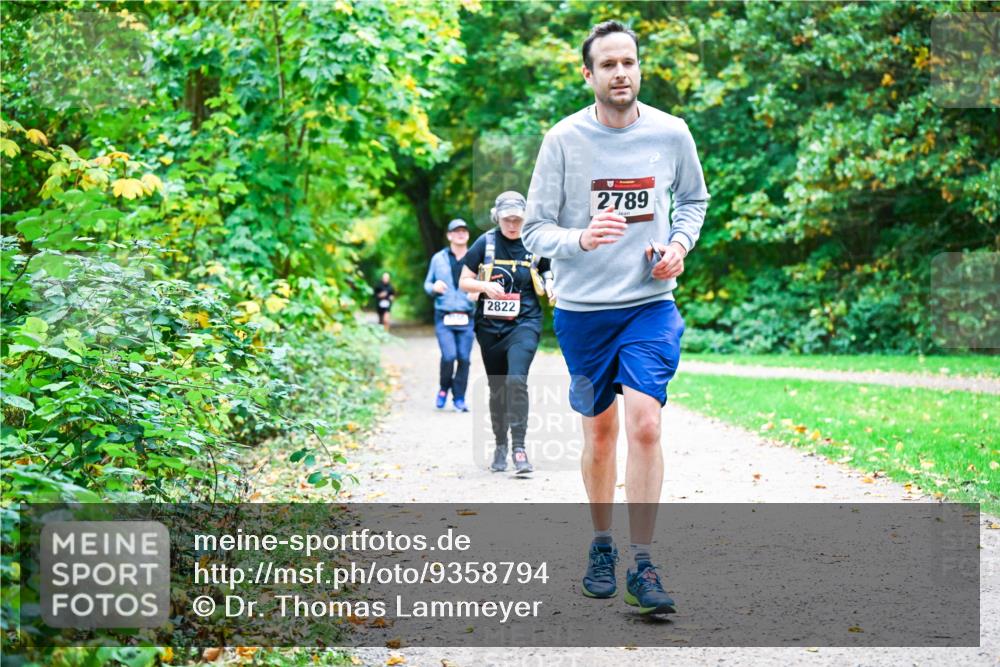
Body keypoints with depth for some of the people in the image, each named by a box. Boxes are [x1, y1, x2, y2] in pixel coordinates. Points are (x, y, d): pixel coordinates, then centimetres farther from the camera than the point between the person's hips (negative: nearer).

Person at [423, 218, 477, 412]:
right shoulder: (438, 259, 8)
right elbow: (427, 284, 16)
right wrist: (433, 287, -7)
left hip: (467, 318, 1)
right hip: (444, 317, -1)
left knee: (464, 358, -4)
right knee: (449, 356, -14)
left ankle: (459, 398, 11)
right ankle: (444, 388, 13)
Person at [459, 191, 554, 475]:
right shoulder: (485, 243, 0)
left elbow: (546, 275, 17)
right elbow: (464, 281, 4)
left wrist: (549, 284, -6)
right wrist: (485, 286, -16)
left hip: (525, 323, -2)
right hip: (490, 326, 2)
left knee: (516, 380, -22)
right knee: (497, 388, 10)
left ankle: (519, 448, -19)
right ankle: (500, 445, 27)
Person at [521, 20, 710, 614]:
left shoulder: (671, 133, -1)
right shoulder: (564, 139, -6)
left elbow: (694, 198, 18)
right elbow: (535, 231, -5)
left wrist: (680, 244, -1)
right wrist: (580, 239, -26)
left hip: (651, 304, 0)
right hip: (583, 308, 0)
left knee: (645, 426, -14)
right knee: (599, 431, 11)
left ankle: (643, 566, -7)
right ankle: (602, 545, 30)